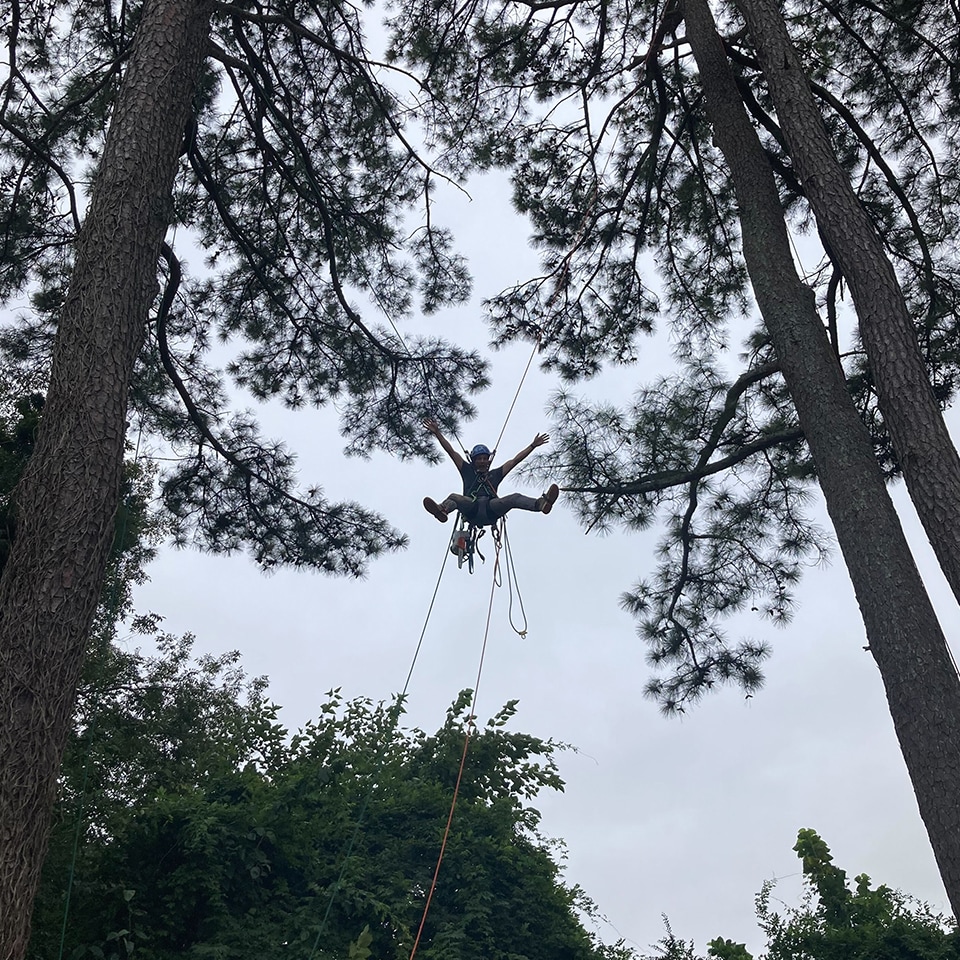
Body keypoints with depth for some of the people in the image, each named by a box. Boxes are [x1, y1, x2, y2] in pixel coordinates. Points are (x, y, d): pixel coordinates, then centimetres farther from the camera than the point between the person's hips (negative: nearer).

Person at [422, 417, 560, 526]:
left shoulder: (495, 474, 34)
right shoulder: (468, 471, 31)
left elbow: (515, 460, 34)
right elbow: (451, 452, 27)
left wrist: (533, 446, 32)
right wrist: (437, 433, 22)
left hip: (491, 510, 1)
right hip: (471, 508, -1)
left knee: (515, 498, -25)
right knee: (454, 497, -32)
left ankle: (541, 503, -51)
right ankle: (442, 510, -67)